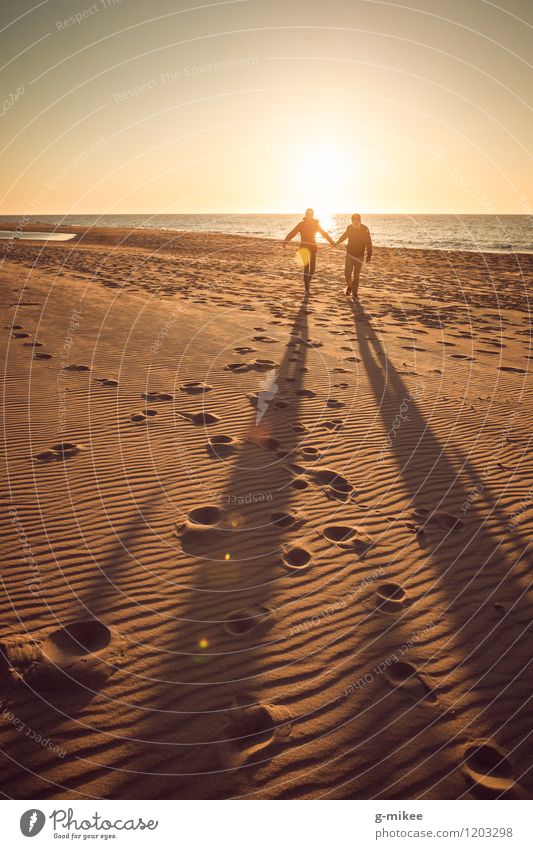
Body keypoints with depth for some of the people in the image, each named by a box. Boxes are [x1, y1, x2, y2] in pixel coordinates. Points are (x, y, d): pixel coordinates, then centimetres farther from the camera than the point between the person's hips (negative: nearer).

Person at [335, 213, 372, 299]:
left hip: (359, 255, -2)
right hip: (349, 253, 2)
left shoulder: (365, 230, -12)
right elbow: (344, 235, 17)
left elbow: (368, 243, -7)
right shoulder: (349, 228, -5)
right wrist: (337, 242, 15)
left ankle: (354, 293, 9)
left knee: (356, 275, 1)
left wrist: (369, 255, -8)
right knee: (347, 273, -1)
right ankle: (349, 286, 30)